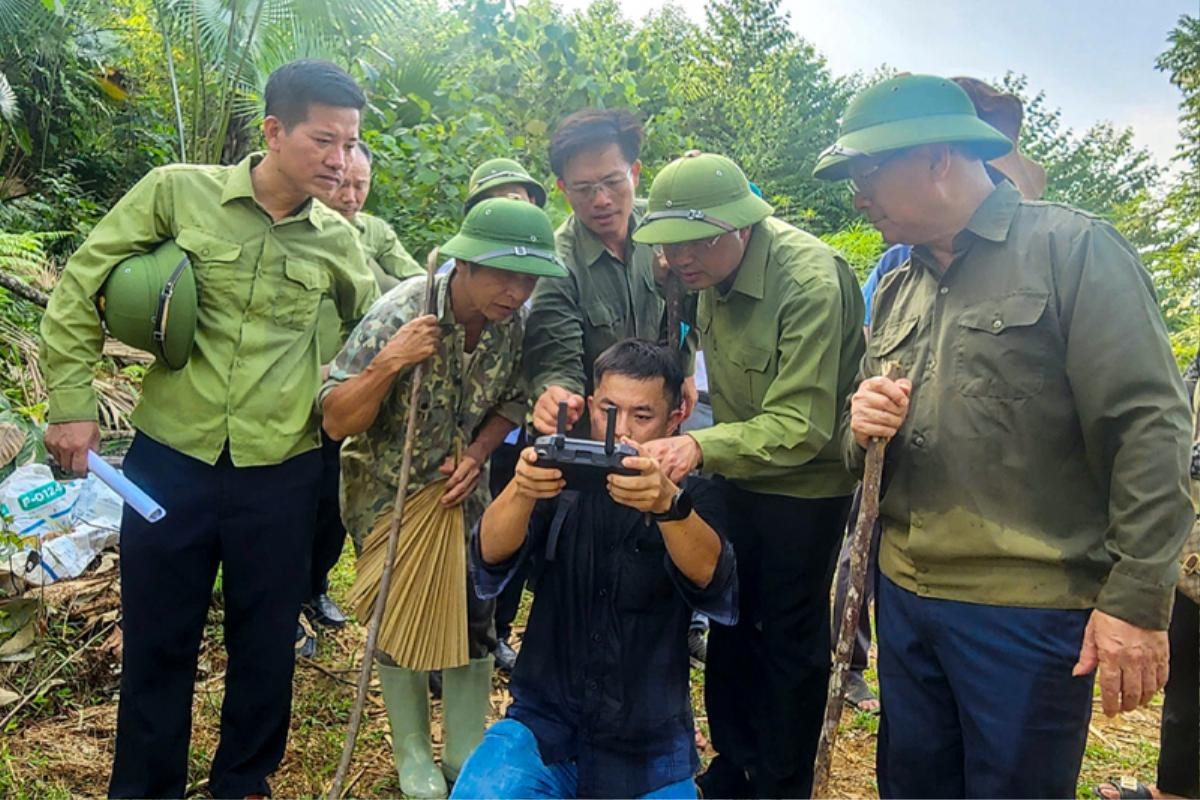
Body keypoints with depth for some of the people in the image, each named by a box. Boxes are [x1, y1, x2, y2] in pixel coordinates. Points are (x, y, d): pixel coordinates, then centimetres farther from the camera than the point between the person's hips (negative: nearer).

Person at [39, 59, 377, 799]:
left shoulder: (336, 239, 2)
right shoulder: (177, 191, -4)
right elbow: (81, 287, 0)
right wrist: (72, 398, -4)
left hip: (280, 473, 2)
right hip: (170, 459, -1)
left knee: (266, 644, 14)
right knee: (157, 641, 13)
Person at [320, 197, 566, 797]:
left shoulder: (514, 321, -16)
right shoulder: (398, 315, -29)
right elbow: (337, 422, -26)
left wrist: (475, 458, -17)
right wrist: (388, 364, -42)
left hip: (460, 488, 4)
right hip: (384, 491, -3)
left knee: (474, 619, 6)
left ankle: (467, 751, 27)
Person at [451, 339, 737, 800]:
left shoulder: (694, 494, -3)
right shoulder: (562, 477, -1)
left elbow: (711, 582, -22)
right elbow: (490, 558, -16)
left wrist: (668, 505, -42)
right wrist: (522, 489, -38)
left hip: (648, 748, 1)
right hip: (544, 724, 0)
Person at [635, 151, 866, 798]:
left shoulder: (810, 280, -28)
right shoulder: (713, 271, -5)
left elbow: (800, 426, -32)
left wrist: (700, 446, -45)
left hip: (805, 484, -7)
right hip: (738, 473, 7)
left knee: (789, 638, 7)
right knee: (728, 624, 16)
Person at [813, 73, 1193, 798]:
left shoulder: (1073, 249, -7)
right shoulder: (897, 290, 13)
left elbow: (1149, 428, -13)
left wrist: (1137, 598, -16)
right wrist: (863, 428, -4)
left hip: (1030, 611, -6)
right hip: (905, 599, 6)